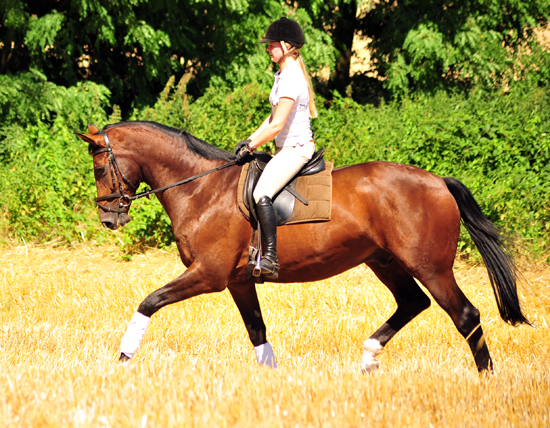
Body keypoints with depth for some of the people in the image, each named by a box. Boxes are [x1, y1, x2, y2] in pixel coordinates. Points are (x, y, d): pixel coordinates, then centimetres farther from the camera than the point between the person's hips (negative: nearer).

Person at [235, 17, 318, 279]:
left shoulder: (291, 78, -18)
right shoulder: (285, 73, 15)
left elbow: (277, 125, -21)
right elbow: (274, 116, 21)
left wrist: (250, 148, -11)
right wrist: (250, 140, 11)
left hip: (296, 148, -11)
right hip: (289, 149, 11)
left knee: (261, 194, -27)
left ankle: (270, 258, -33)